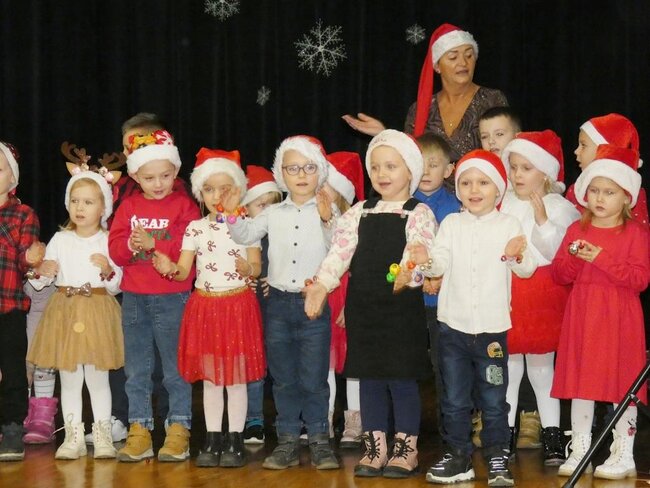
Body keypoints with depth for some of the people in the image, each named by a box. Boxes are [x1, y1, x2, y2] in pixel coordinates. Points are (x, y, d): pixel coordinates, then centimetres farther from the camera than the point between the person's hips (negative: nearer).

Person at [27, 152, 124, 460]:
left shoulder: (109, 241, -1)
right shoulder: (59, 240, 6)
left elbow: (118, 285, -2)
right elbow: (40, 280, 8)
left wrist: (108, 270, -21)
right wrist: (42, 271, -13)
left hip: (98, 313, -2)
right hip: (65, 312, 2)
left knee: (98, 378, 4)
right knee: (69, 379, 6)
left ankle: (103, 436, 14)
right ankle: (73, 437, 13)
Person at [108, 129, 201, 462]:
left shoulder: (184, 206, -3)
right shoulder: (128, 207, 8)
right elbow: (115, 248, 1)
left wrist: (152, 244, -23)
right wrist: (131, 245, -20)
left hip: (172, 297, -4)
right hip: (134, 298, 4)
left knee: (176, 368, 3)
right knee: (136, 369, 9)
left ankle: (178, 429, 11)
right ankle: (139, 431, 16)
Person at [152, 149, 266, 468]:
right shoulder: (195, 229, 4)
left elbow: (256, 267, -5)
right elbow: (184, 271, 1)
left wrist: (247, 268, -28)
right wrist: (170, 269, -21)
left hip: (238, 306, -2)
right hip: (204, 306, 3)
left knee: (236, 377, 2)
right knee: (209, 377, 9)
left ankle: (235, 440, 11)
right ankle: (213, 439, 17)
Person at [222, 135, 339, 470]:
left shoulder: (327, 212, -2)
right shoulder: (273, 214, 7)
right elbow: (244, 235, 5)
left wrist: (328, 221, -23)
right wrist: (233, 214, -11)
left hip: (314, 302, -3)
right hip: (279, 302, 3)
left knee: (313, 378, 1)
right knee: (283, 378, 10)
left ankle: (319, 439, 14)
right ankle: (288, 440, 19)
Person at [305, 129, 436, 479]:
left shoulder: (419, 214, -3)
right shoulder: (359, 213, 11)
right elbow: (340, 251, 4)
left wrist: (407, 273, -37)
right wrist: (321, 284, -9)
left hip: (402, 308, -4)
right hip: (363, 306, 5)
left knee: (402, 379, 2)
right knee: (369, 379, 10)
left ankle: (406, 449, 15)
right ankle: (375, 448, 21)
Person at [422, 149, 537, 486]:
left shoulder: (509, 225, -1)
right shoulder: (451, 224, 3)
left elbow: (527, 270, -10)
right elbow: (441, 264, -9)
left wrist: (518, 256, -31)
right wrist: (427, 262, -30)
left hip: (492, 328, -2)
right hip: (453, 325, 2)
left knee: (494, 400, 6)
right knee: (454, 399, 9)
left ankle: (497, 458, 16)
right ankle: (457, 455, 18)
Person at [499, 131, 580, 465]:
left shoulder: (558, 207, -3)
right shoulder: (502, 205, 7)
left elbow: (555, 252, -12)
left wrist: (542, 219, -21)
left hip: (542, 295, -3)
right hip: (505, 291, 3)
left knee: (541, 366, 5)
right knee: (507, 366, 9)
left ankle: (551, 434, 13)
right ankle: (505, 432, 17)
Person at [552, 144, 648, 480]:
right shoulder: (576, 230, 9)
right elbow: (558, 274, 7)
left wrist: (602, 259, -21)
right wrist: (574, 258, -13)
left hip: (619, 319, -4)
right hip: (581, 318, 4)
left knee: (623, 385, 0)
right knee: (580, 383, 8)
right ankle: (579, 451, 18)